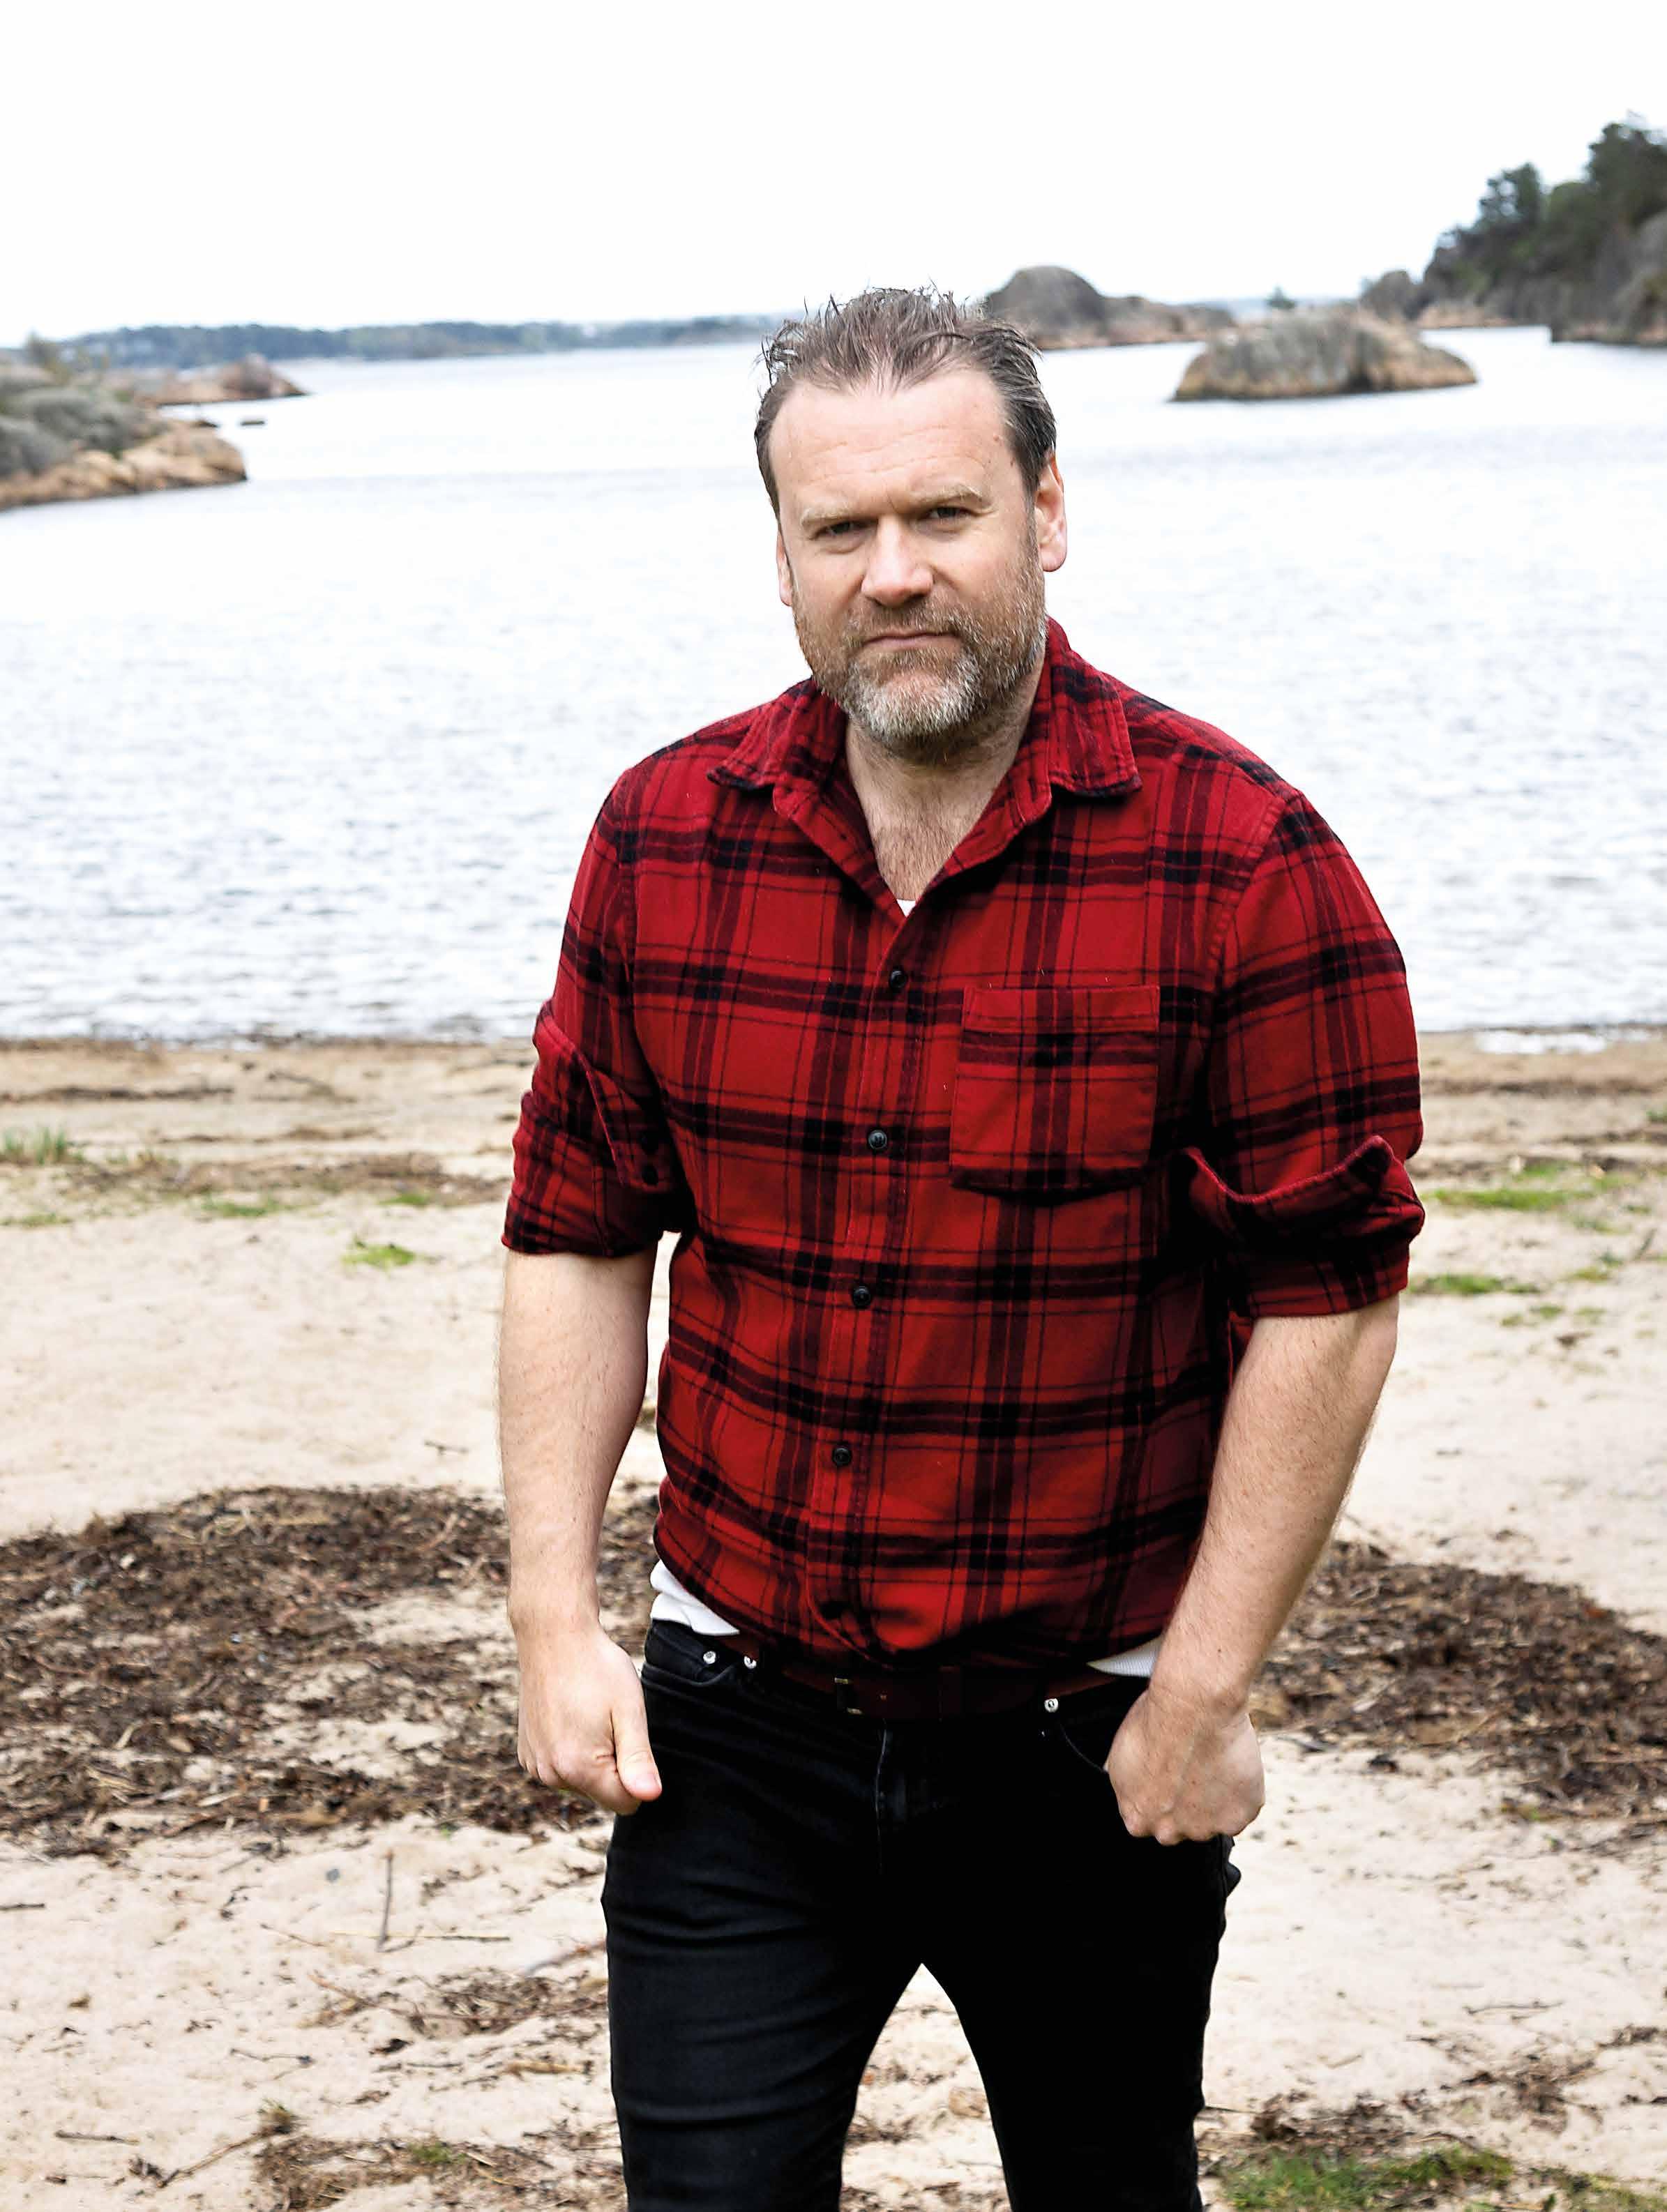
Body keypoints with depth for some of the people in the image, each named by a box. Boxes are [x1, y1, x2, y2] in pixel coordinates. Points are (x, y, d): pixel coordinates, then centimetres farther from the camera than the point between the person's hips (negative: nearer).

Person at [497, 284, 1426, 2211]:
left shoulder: (1241, 863, -13)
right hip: (735, 1728, 2)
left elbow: (1326, 1299, -11)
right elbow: (577, 1239, 5)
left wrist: (1202, 1696, -11)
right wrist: (555, 1621, -1)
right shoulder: (664, 839, -1)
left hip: (1087, 1753, -2)